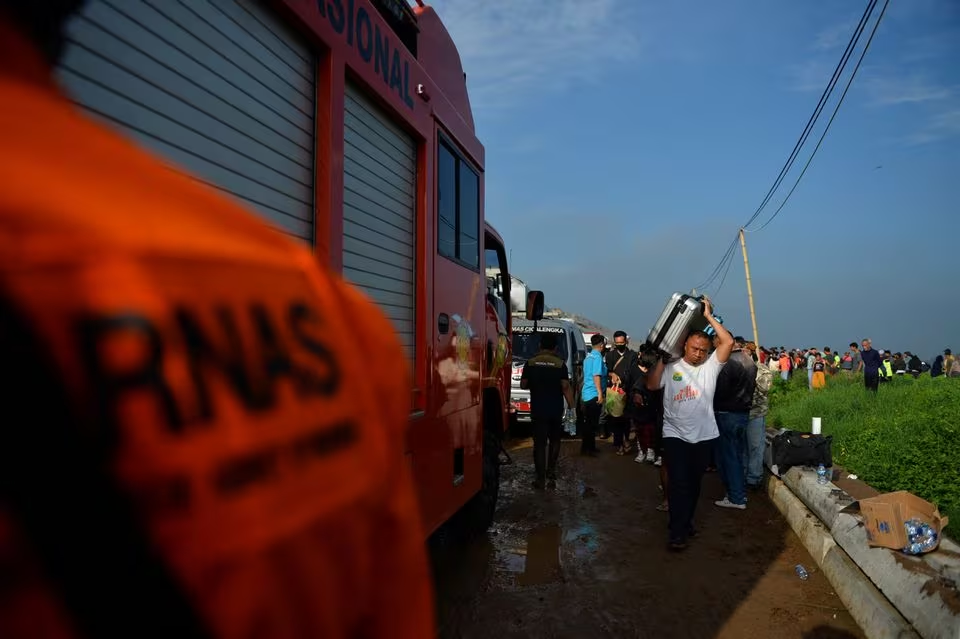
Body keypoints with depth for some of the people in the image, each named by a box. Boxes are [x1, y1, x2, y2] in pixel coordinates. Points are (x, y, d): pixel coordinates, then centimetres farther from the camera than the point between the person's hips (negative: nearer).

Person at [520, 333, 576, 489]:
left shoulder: (531, 363, -3)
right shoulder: (560, 364, -7)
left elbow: (523, 385, 1)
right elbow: (566, 387, -11)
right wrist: (571, 407, -5)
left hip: (537, 410, 0)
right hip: (556, 410, 0)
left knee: (539, 443, 3)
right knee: (554, 441, 19)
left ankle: (540, 478, 2)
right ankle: (551, 472, 16)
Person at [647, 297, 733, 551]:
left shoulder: (711, 367, 1)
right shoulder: (671, 367, -1)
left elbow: (728, 342, -10)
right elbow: (651, 385, -13)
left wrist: (709, 316, -10)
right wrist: (662, 359, -15)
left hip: (704, 436, 3)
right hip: (675, 435, -2)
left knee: (694, 483, 16)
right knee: (678, 483, -6)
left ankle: (687, 521, 34)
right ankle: (677, 531, -2)